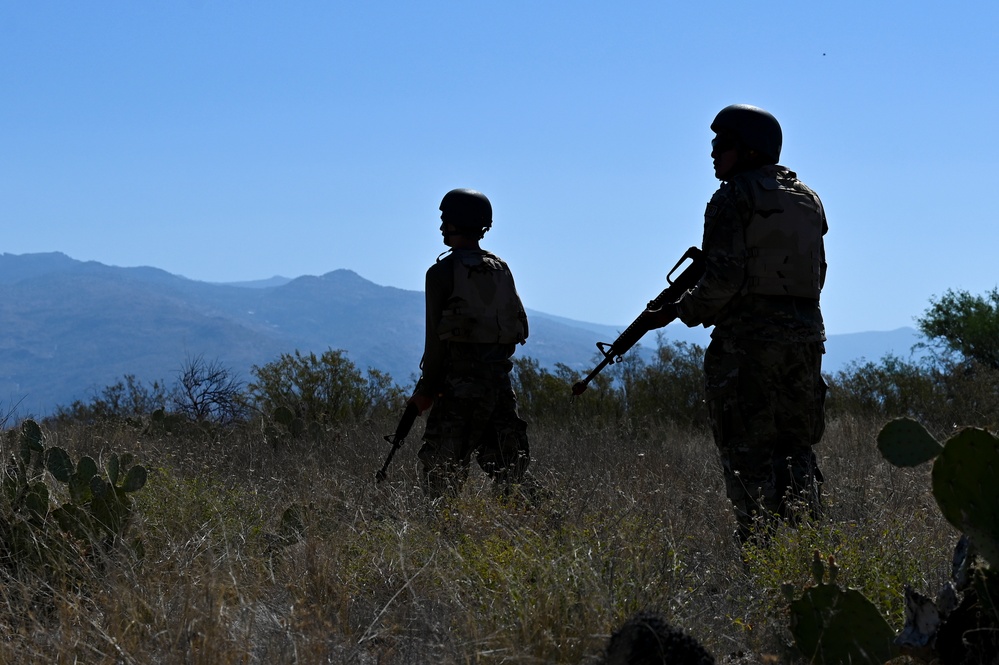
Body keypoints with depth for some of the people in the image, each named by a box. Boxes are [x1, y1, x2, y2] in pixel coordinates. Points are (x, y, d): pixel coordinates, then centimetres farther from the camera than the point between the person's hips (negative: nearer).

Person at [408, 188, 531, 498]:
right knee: (507, 467, 9)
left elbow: (436, 337, -8)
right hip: (499, 378, 6)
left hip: (460, 380, -6)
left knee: (442, 470, -3)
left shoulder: (443, 272, -7)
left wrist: (426, 390, -2)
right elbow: (521, 327, 12)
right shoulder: (501, 269, 11)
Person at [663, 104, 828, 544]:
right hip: (805, 334, 7)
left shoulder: (732, 200, -7)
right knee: (797, 446, 14)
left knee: (748, 454, -1)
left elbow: (724, 277, -17)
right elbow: (816, 275, 17)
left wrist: (689, 309, 1)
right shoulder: (807, 199, 15)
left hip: (748, 340, -7)